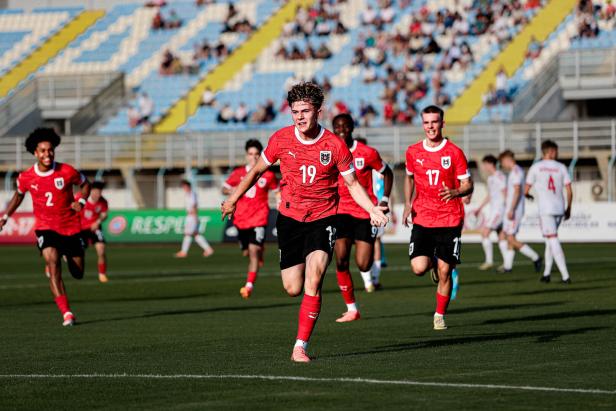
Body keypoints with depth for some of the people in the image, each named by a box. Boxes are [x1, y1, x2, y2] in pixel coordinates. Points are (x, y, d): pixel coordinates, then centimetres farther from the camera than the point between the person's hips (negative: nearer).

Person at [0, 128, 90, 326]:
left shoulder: (67, 172, -12)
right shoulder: (26, 177, -7)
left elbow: (85, 184, 7)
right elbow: (19, 195, 15)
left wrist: (81, 201, -10)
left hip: (70, 227, 1)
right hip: (45, 228, -1)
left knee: (78, 274, 10)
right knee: (53, 264, -25)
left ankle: (68, 256, 49)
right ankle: (66, 313, -25)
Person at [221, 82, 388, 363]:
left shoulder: (335, 145, -9)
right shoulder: (281, 139, -4)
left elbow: (352, 184, 2)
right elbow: (257, 170, 13)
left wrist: (372, 209, -13)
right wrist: (234, 199, 14)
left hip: (323, 218, -2)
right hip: (290, 217, 2)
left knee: (314, 275, -22)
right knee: (293, 289, 0)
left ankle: (300, 347, -16)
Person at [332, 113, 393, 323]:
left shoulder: (367, 153, -6)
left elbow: (387, 172, 9)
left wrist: (385, 199, 0)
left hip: (366, 212, -2)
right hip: (341, 211, 2)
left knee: (363, 264, -9)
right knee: (341, 260, -10)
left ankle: (368, 273, 31)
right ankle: (351, 309, 3)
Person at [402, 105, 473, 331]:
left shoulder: (454, 152, -3)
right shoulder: (413, 152, 5)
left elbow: (468, 185, -2)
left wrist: (455, 192, -24)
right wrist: (408, 204, 9)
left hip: (449, 219, -2)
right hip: (422, 219, 2)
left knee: (444, 271, -3)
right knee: (419, 267, -14)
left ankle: (440, 315, 15)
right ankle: (433, 263, 23)